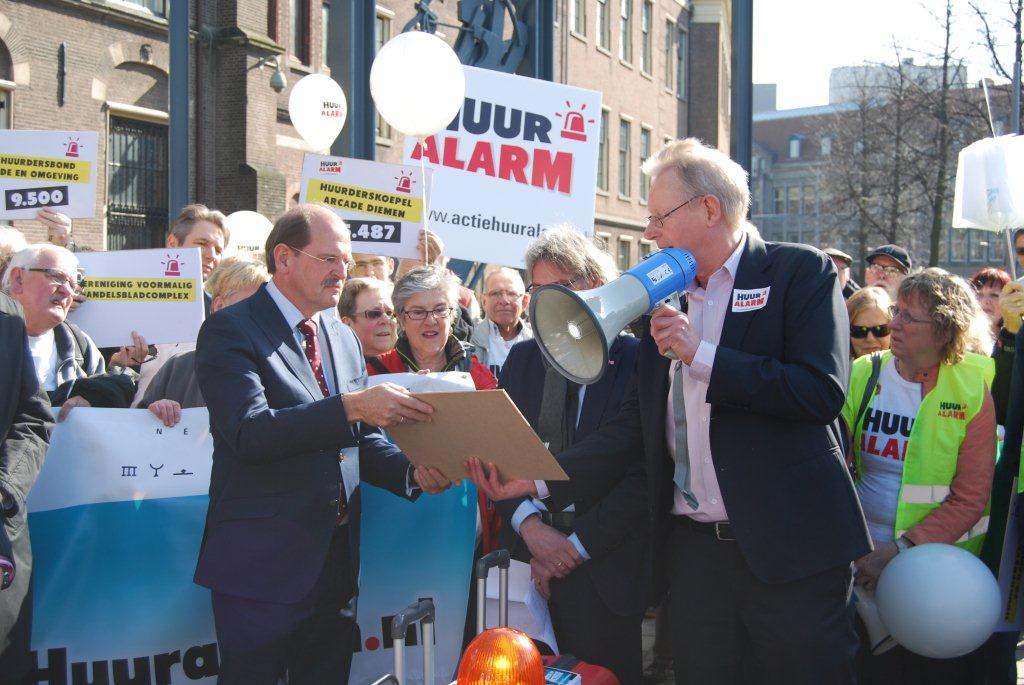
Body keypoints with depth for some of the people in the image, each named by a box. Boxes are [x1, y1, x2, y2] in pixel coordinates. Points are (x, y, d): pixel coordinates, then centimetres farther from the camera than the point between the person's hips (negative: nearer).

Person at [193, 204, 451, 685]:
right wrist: (350, 406, -33)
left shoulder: (343, 338, 14)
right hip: (262, 566, -7)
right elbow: (251, 433, -24)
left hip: (337, 561, 7)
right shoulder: (230, 331, -10)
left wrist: (412, 473, -4)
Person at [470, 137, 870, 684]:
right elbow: (637, 426, 10)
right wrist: (539, 478, -1)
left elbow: (823, 391, -16)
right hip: (692, 551, 5)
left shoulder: (801, 273, -3)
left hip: (789, 546, -5)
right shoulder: (666, 299, 13)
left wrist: (701, 354, -16)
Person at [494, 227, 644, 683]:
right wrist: (530, 526, -12)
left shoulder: (636, 360, -7)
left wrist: (579, 544, -11)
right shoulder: (521, 360, 8)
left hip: (604, 572, -4)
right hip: (527, 567, 4)